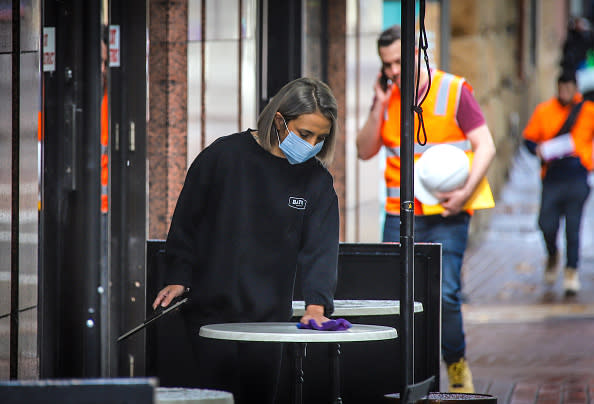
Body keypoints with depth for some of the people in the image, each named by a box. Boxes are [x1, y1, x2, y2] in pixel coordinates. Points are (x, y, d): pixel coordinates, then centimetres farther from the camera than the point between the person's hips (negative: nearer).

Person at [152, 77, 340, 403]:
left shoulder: (317, 181, 1)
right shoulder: (224, 155, -7)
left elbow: (320, 248, -5)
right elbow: (186, 220, 1)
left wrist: (316, 304, -19)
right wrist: (178, 278, -3)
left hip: (270, 315, 3)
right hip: (213, 311, -3)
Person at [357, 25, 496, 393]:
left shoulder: (453, 91, -3)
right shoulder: (387, 98, 9)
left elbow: (485, 146, -6)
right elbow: (365, 151, 7)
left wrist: (466, 192, -18)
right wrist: (379, 107, -5)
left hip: (446, 215, -4)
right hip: (399, 216, 4)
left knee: (444, 295, -14)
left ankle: (457, 365, 8)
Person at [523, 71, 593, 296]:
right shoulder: (544, 111, 6)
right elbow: (529, 138, 11)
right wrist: (538, 150, -9)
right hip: (552, 176, 1)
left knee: (573, 226, -3)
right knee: (547, 224, -5)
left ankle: (571, 271, 8)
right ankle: (552, 256, 26)